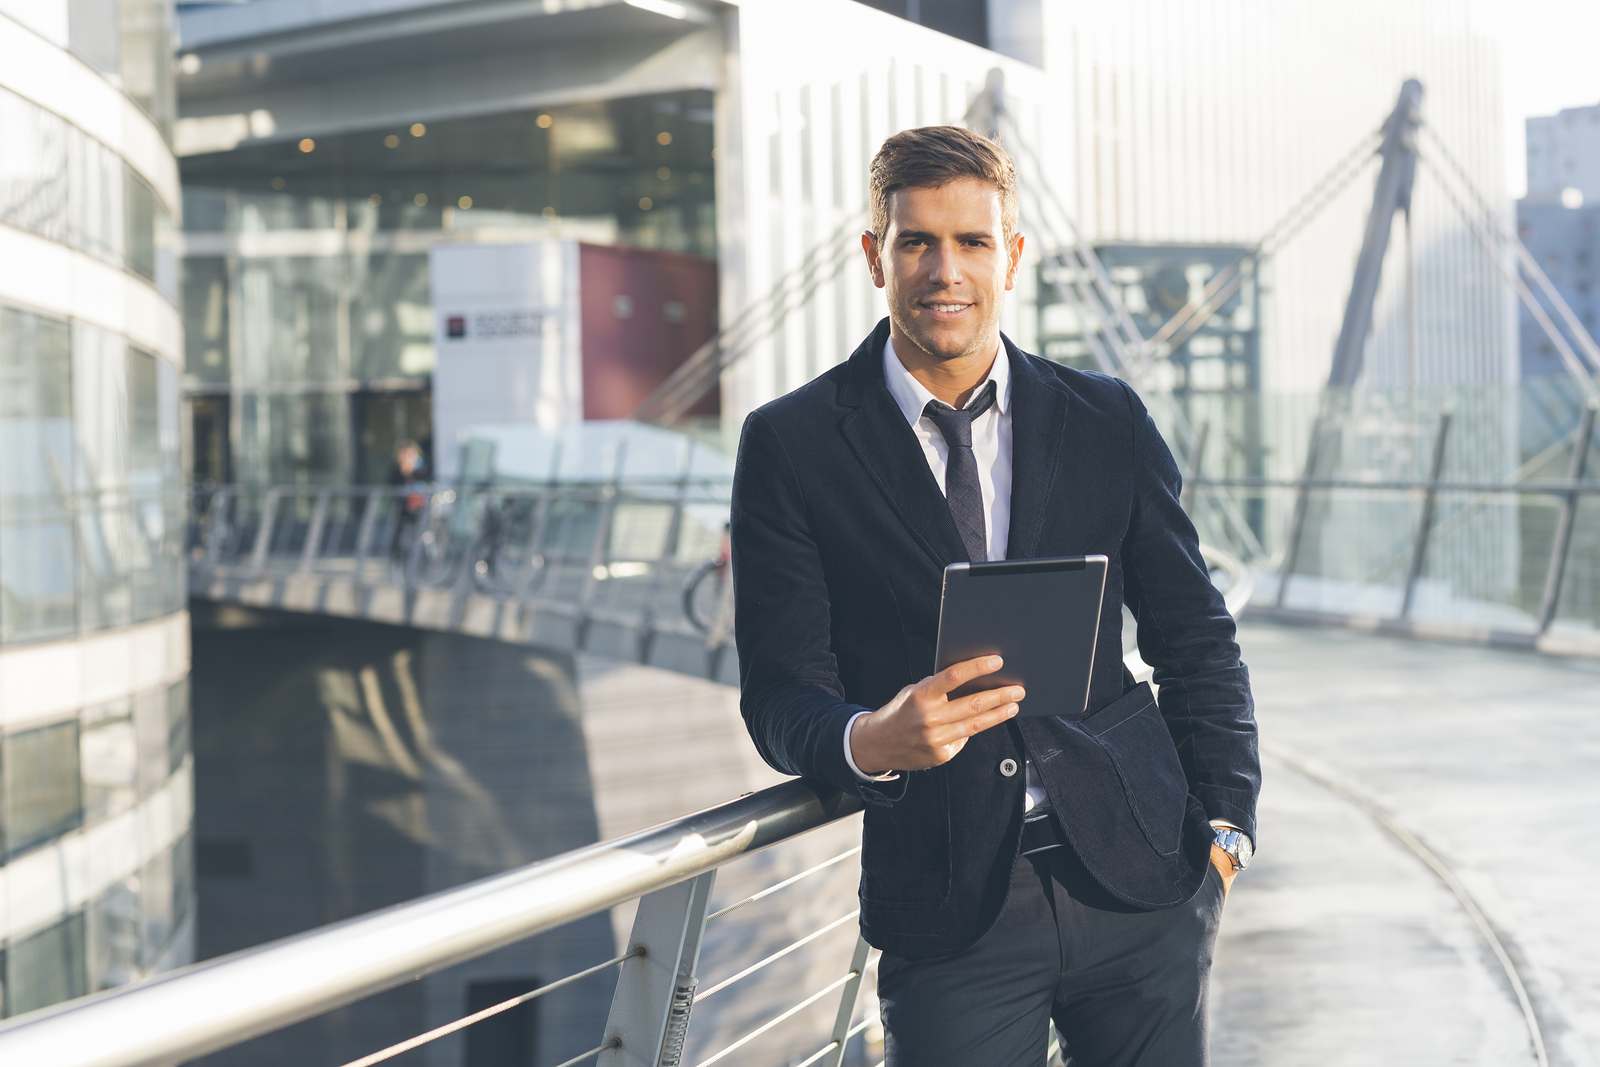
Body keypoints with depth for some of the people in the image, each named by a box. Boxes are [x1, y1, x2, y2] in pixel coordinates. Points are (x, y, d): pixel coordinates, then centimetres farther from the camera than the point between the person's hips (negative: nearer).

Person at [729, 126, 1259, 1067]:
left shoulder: (1110, 423, 7)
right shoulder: (790, 447, 0)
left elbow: (1196, 641, 14)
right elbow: (781, 693, -2)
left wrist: (1225, 828, 4)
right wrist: (868, 742, -23)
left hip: (1139, 884, 2)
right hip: (949, 910, -2)